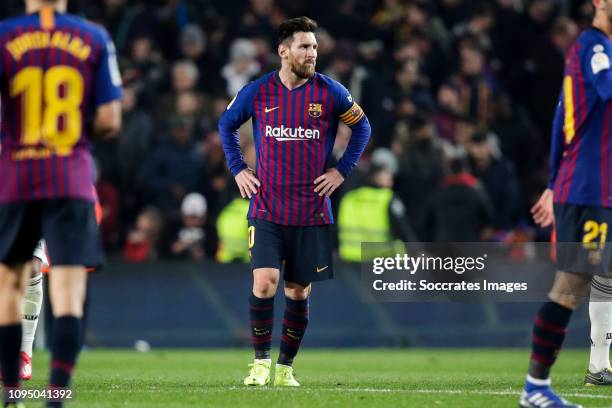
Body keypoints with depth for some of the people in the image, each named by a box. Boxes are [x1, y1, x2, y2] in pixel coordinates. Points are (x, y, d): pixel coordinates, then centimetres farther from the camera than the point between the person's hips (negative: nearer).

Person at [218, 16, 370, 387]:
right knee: (264, 282, -15)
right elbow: (226, 124, 17)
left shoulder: (330, 92, -2)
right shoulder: (258, 92, -1)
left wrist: (342, 171, 3)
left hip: (312, 213, 1)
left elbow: (362, 127, 12)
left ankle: (286, 367, 20)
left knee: (299, 291, 6)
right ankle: (261, 362, 0)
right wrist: (238, 169, 7)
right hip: (267, 210, -1)